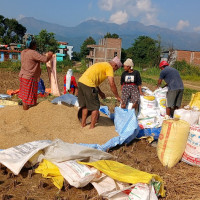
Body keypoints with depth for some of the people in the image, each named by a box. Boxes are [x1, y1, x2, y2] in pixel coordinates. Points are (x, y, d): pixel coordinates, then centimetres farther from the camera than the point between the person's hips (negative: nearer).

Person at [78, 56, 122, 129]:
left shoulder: (102, 65, 27)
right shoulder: (109, 67, -1)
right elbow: (112, 84, -10)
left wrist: (100, 92, 26)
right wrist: (117, 97, -1)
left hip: (81, 81, 9)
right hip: (88, 85, -9)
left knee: (85, 105, 22)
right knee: (95, 107, 4)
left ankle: (83, 123, 31)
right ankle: (92, 126, 10)